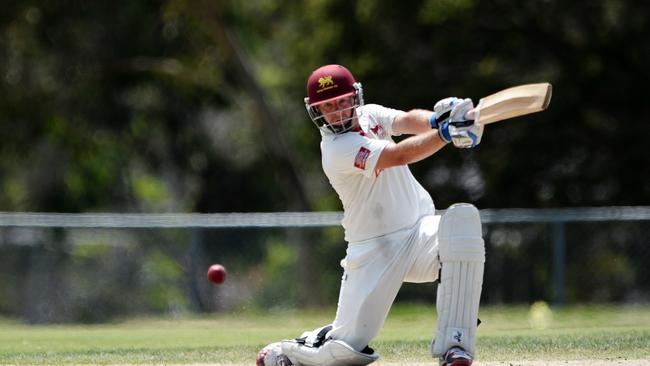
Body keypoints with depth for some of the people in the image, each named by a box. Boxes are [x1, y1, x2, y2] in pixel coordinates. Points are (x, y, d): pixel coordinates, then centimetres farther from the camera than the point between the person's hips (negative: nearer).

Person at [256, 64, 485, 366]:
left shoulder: (370, 115, 6)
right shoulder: (338, 149, -17)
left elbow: (410, 121, -13)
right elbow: (399, 155, -29)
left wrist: (436, 119, -36)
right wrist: (446, 133, -41)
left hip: (422, 233, 6)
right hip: (375, 251, -6)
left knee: (463, 217, -28)